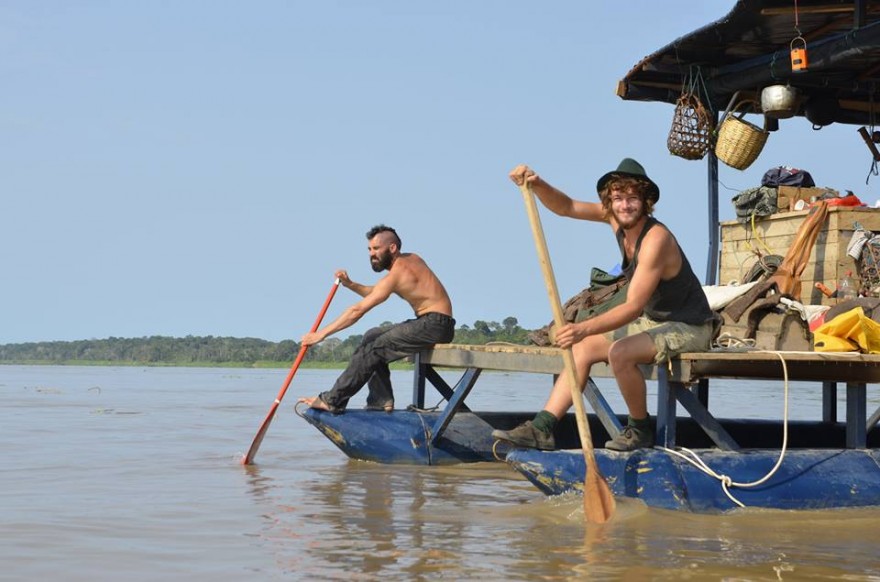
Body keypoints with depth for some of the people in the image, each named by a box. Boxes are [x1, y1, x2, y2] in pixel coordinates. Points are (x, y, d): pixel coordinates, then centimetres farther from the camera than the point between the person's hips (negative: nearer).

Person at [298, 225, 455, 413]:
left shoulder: (398, 273, -14)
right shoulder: (411, 259, 14)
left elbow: (358, 310, -15)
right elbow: (376, 293, 27)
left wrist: (321, 333, -11)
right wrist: (350, 284, 10)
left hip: (434, 325, -10)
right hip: (436, 323, 10)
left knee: (372, 349, -12)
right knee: (372, 337, 14)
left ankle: (332, 401, -7)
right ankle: (381, 401, 7)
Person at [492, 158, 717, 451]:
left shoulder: (656, 239, -27)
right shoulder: (617, 219, -2)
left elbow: (633, 307, -32)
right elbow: (565, 207, 4)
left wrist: (585, 328, -42)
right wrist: (536, 184, -16)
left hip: (689, 328, -9)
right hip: (654, 321, 9)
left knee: (619, 352, -31)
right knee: (583, 347, 3)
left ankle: (640, 429, -10)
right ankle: (541, 429, -3)